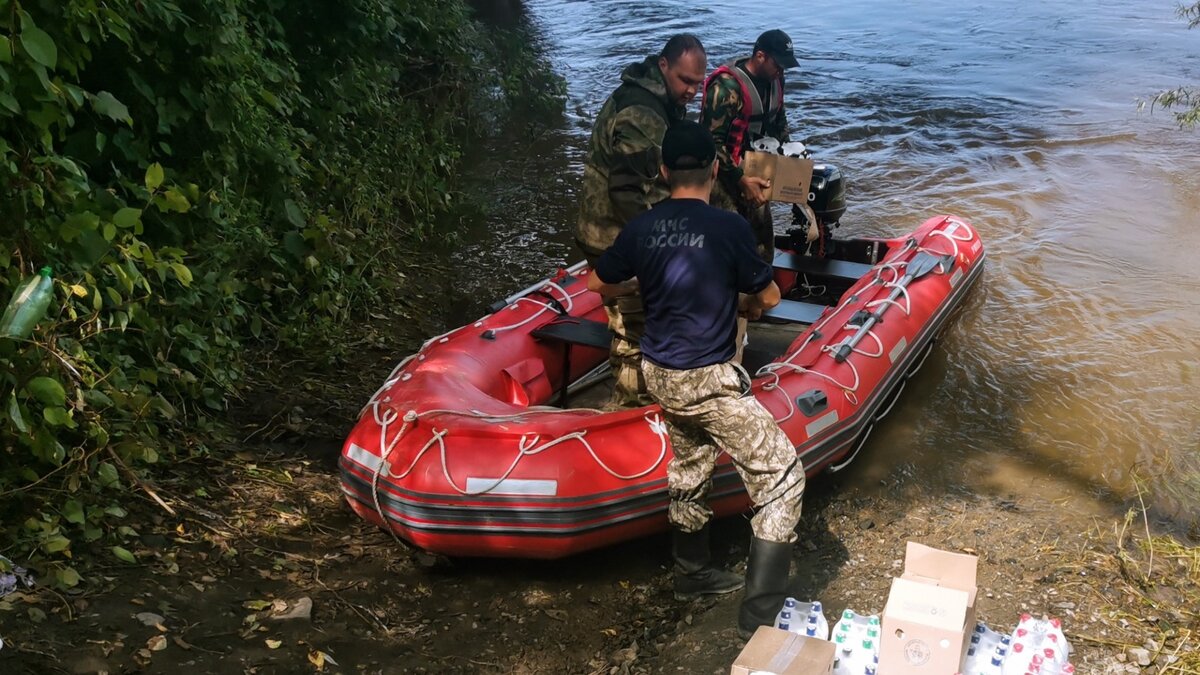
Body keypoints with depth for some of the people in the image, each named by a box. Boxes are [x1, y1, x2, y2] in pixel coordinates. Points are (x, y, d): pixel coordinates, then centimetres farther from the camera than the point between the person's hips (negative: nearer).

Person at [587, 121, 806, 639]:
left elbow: (598, 282, 14)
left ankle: (692, 574, 44)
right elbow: (768, 296, -3)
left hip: (660, 375, 7)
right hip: (709, 382, -7)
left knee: (689, 469, 27)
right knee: (781, 477, 2)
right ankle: (760, 611, 1)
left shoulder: (642, 227, -1)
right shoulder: (728, 227, -16)